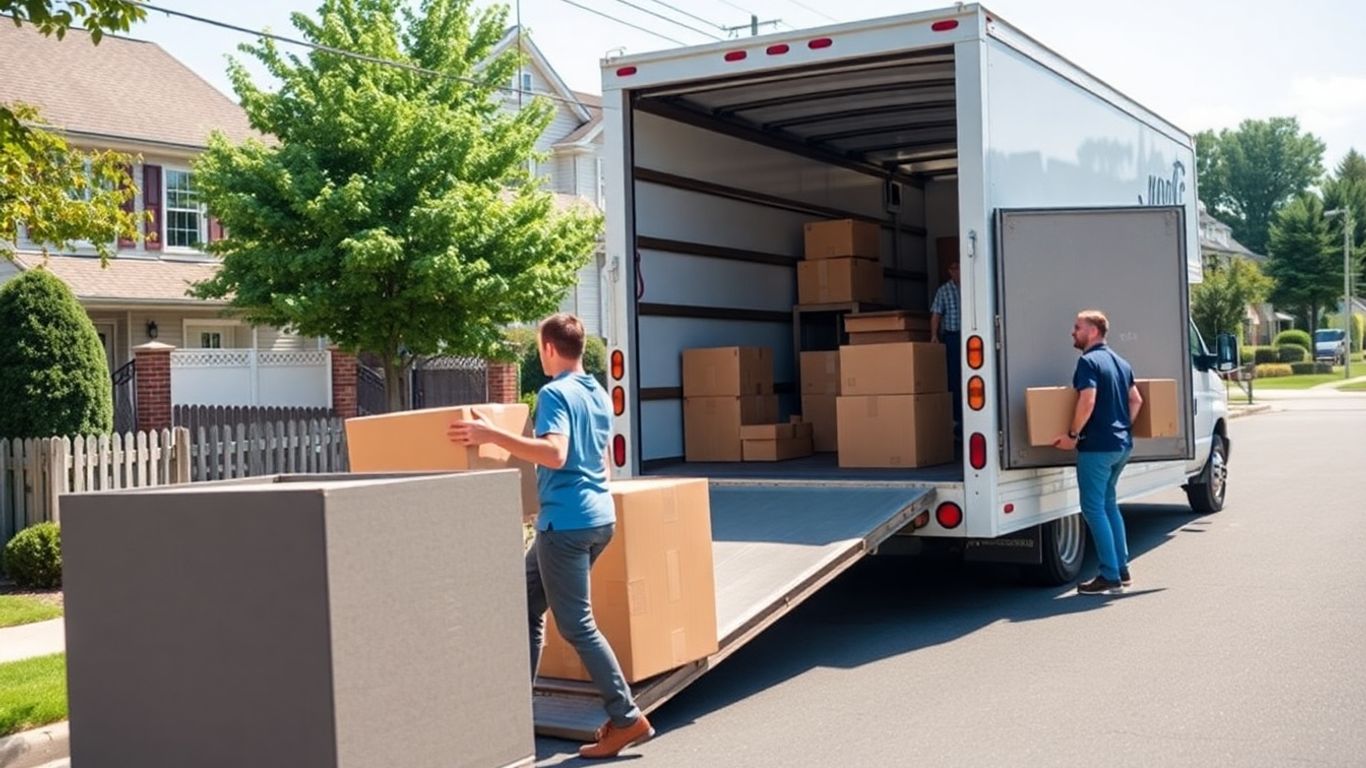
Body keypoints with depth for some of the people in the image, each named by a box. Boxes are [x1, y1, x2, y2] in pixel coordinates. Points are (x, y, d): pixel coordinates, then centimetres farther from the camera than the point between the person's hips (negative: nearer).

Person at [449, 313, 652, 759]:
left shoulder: (554, 394, -13)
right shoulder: (599, 394, 14)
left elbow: (554, 454, -27)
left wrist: (492, 435, -27)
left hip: (567, 521, -9)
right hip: (598, 514, 9)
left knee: (577, 625, -2)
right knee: (527, 606, 17)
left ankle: (627, 720, 0)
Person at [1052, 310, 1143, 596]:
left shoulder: (1088, 361, -13)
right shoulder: (1119, 362, 15)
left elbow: (1087, 401, -24)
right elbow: (1136, 399, 17)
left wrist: (1072, 435, -16)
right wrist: (1124, 428, 17)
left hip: (1097, 446, -9)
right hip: (1122, 444, 9)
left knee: (1094, 508, -3)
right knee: (1108, 504, 19)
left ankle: (1110, 577, -3)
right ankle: (1121, 569, 21)